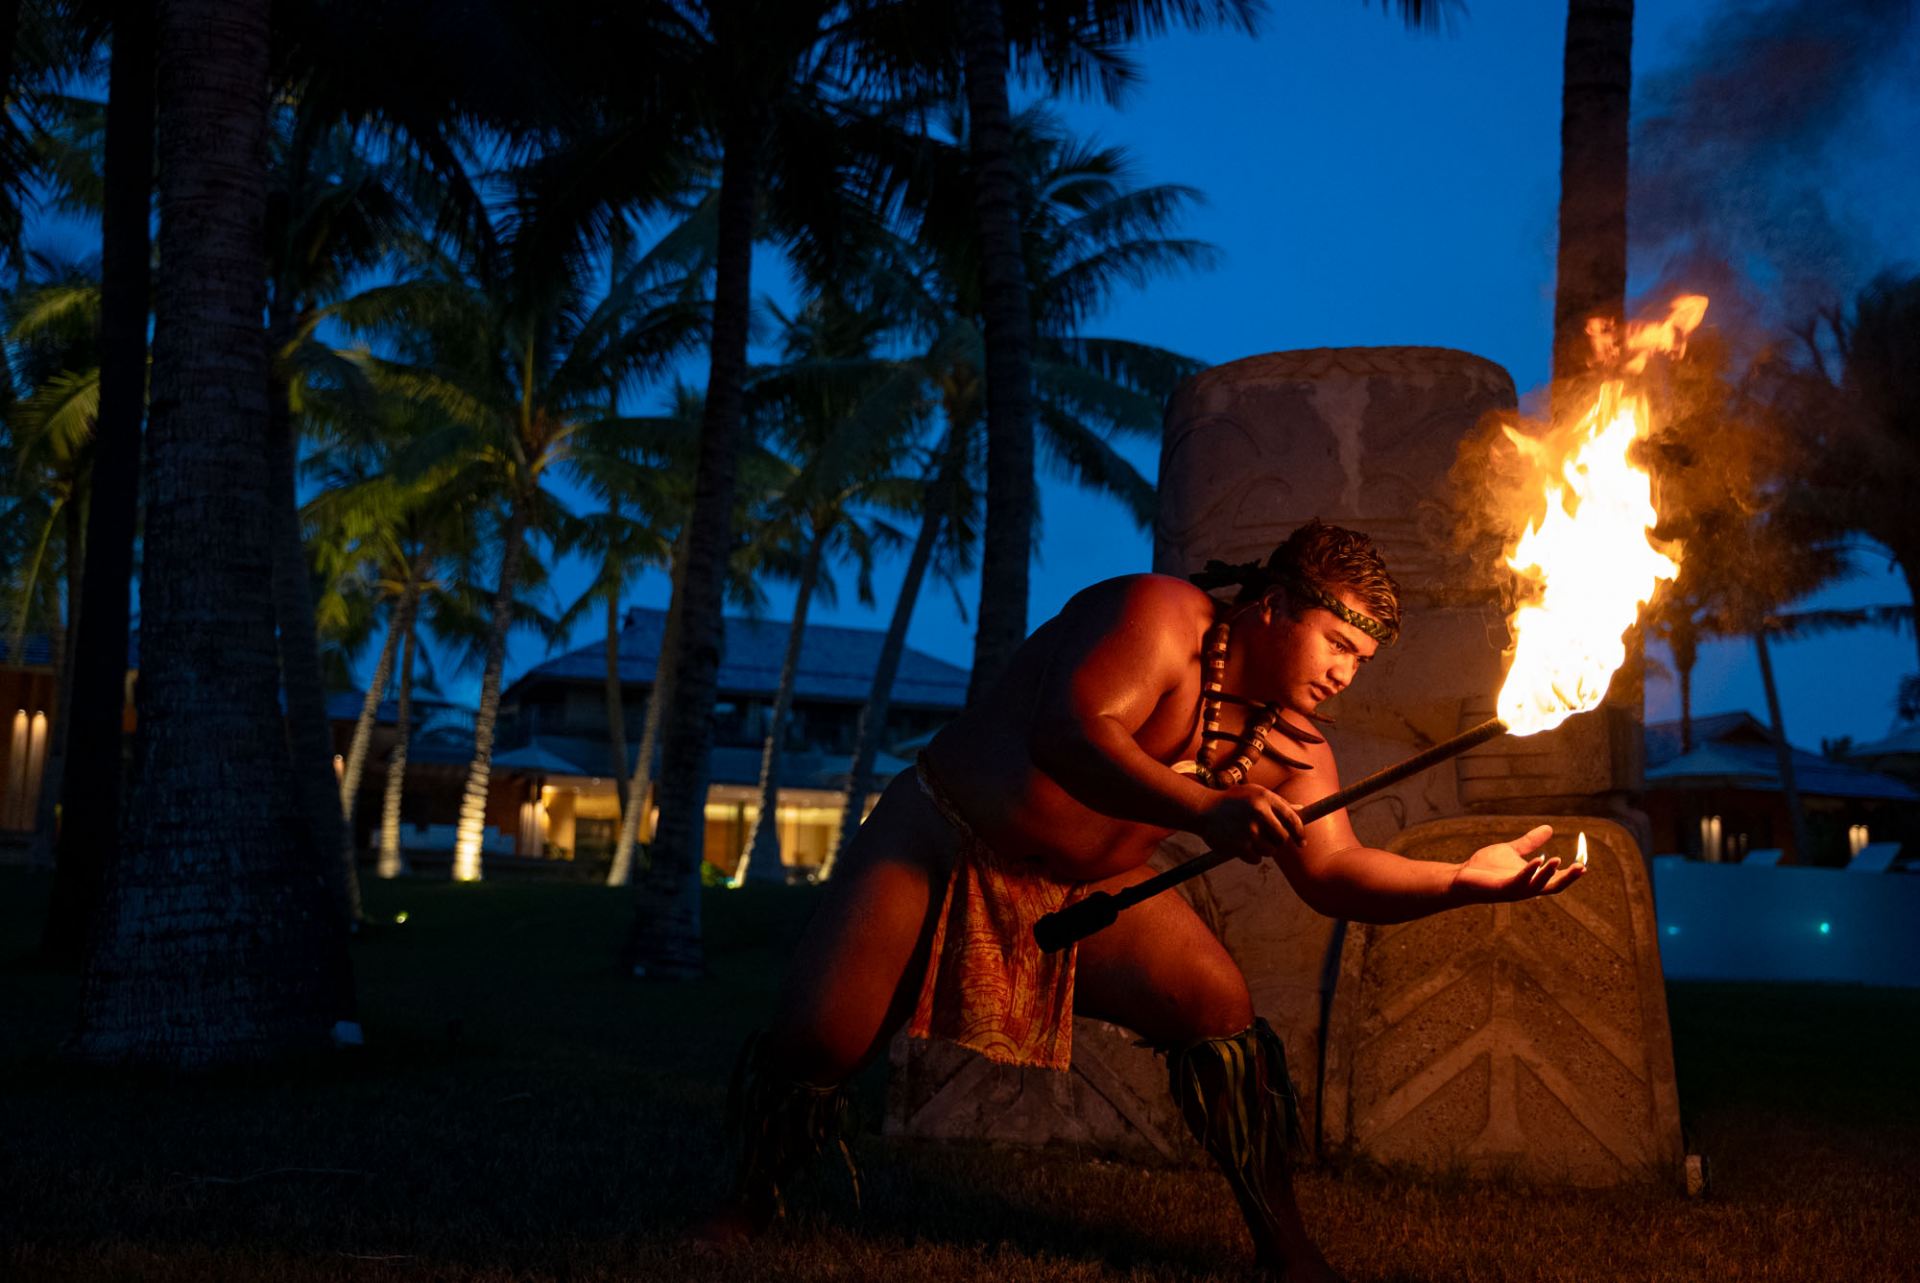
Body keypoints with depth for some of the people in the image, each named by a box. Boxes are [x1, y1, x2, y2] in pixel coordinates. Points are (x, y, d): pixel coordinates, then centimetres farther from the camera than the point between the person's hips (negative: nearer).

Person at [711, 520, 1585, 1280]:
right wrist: (1203, 811, -48)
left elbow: (1334, 872, -4)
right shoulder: (1162, 617, -23)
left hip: (1087, 893, 6)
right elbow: (1066, 737, -37)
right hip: (941, 848, -5)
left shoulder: (1289, 742, -1)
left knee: (1220, 1006, -15)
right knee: (815, 1039, -16)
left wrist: (1465, 880, -19)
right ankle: (749, 1208, 12)